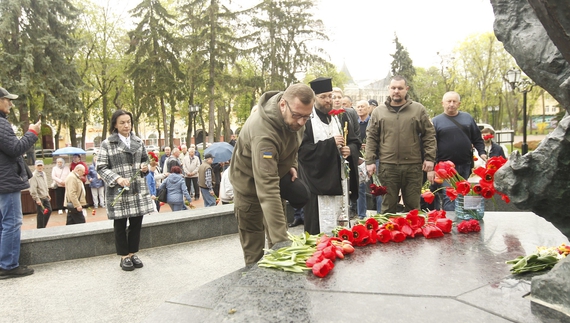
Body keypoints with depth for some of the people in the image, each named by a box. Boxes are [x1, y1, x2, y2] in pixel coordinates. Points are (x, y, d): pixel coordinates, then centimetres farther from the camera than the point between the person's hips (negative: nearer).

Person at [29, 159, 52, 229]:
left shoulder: (44, 174, 10)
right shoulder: (34, 176, -16)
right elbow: (33, 189, -20)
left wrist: (47, 194, 19)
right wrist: (37, 199, -21)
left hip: (45, 197, 8)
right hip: (39, 198, -8)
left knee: (49, 210, 10)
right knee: (40, 214, -1)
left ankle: (43, 226, 24)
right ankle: (40, 228, 11)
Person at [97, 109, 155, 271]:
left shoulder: (138, 141, 8)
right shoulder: (107, 144, -4)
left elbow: (145, 159, 20)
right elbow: (101, 167, -6)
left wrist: (145, 166, -2)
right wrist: (117, 178, -19)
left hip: (138, 189, 4)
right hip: (118, 191, -3)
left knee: (136, 223, 9)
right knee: (120, 225, 7)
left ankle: (133, 253, 26)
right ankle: (124, 256, 22)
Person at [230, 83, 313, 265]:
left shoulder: (293, 117, -17)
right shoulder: (263, 134, -42)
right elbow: (267, 190, -47)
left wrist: (291, 164, -5)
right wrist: (281, 240, -50)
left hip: (276, 174, 7)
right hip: (250, 182, -7)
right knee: (253, 245, 0)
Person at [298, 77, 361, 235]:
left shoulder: (341, 118, 12)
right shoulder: (307, 120, -6)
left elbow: (355, 141, 16)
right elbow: (303, 150, -15)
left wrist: (350, 150, -7)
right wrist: (331, 143, -18)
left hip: (340, 179, 6)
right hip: (319, 181, -5)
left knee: (342, 225, 12)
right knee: (322, 228, -5)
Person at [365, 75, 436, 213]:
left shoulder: (419, 110, 6)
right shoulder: (378, 111, 8)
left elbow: (429, 135, 6)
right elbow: (371, 138, 8)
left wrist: (429, 158, -2)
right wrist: (370, 161, 0)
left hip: (413, 166, 0)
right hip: (387, 167, 0)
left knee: (413, 207, 9)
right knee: (388, 207, 7)